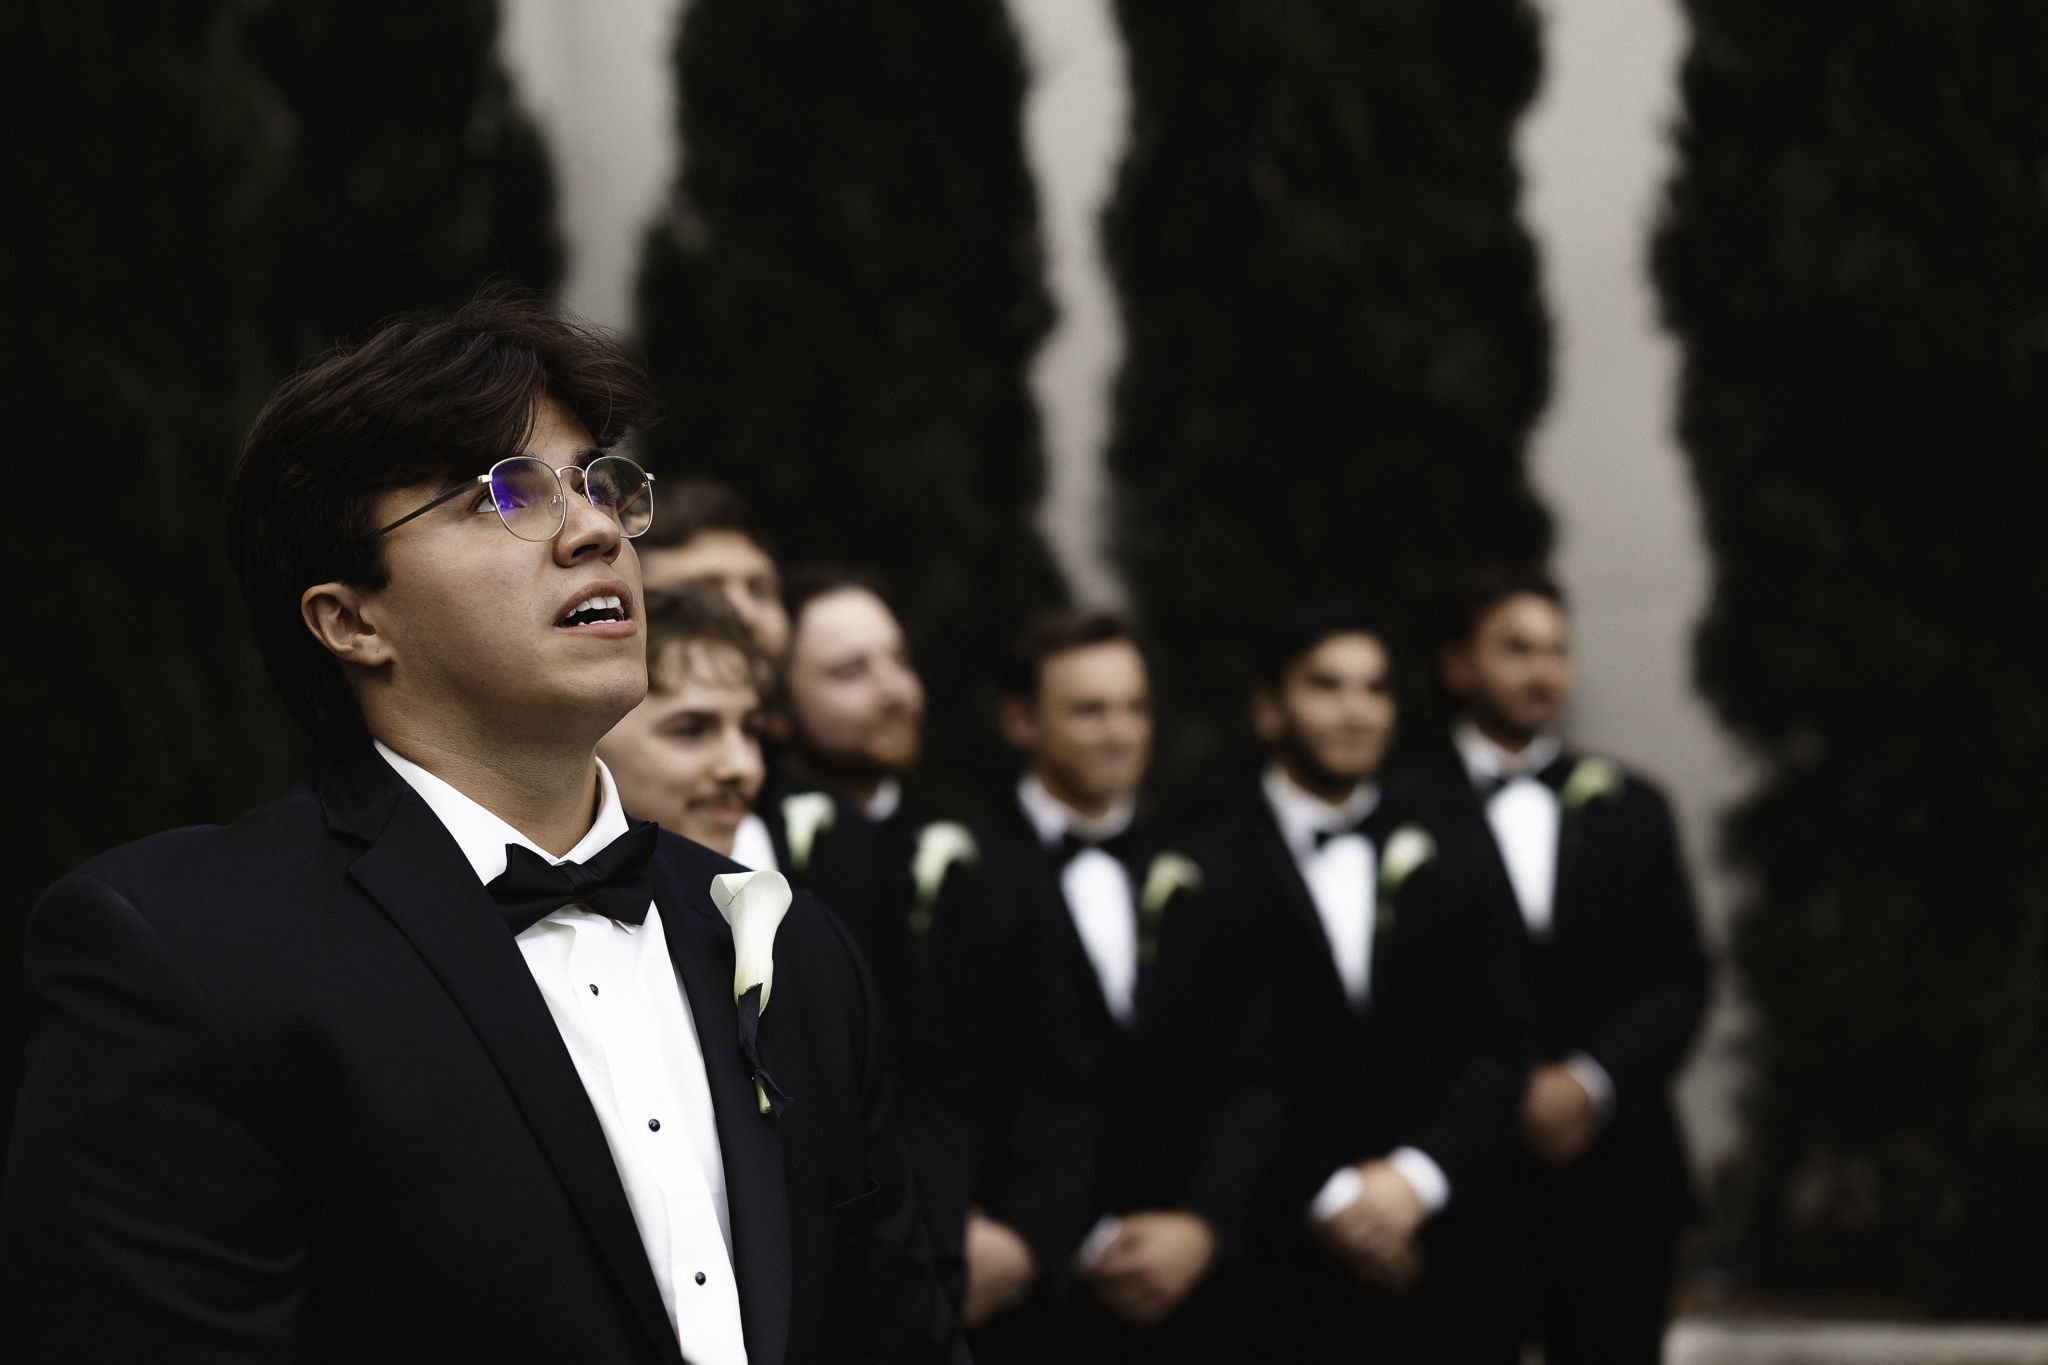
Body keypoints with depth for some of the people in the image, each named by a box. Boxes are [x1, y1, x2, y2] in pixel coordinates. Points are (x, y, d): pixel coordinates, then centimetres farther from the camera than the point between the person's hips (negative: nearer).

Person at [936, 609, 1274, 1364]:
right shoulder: (975, 885, -5)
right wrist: (1087, 1247, -13)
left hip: (1187, 1294, 4)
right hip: (1038, 1301, -3)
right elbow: (969, 1094, -9)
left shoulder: (1193, 883, 9)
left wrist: (1202, 1226, -6)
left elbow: (1246, 1080, 6)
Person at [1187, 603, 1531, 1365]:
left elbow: (1499, 1045, 7)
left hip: (1443, 1268, 3)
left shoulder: (1449, 866, 12)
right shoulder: (1213, 873, -1)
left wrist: (1416, 1175, -8)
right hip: (1285, 1267, -3)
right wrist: (1325, 1195, -11)